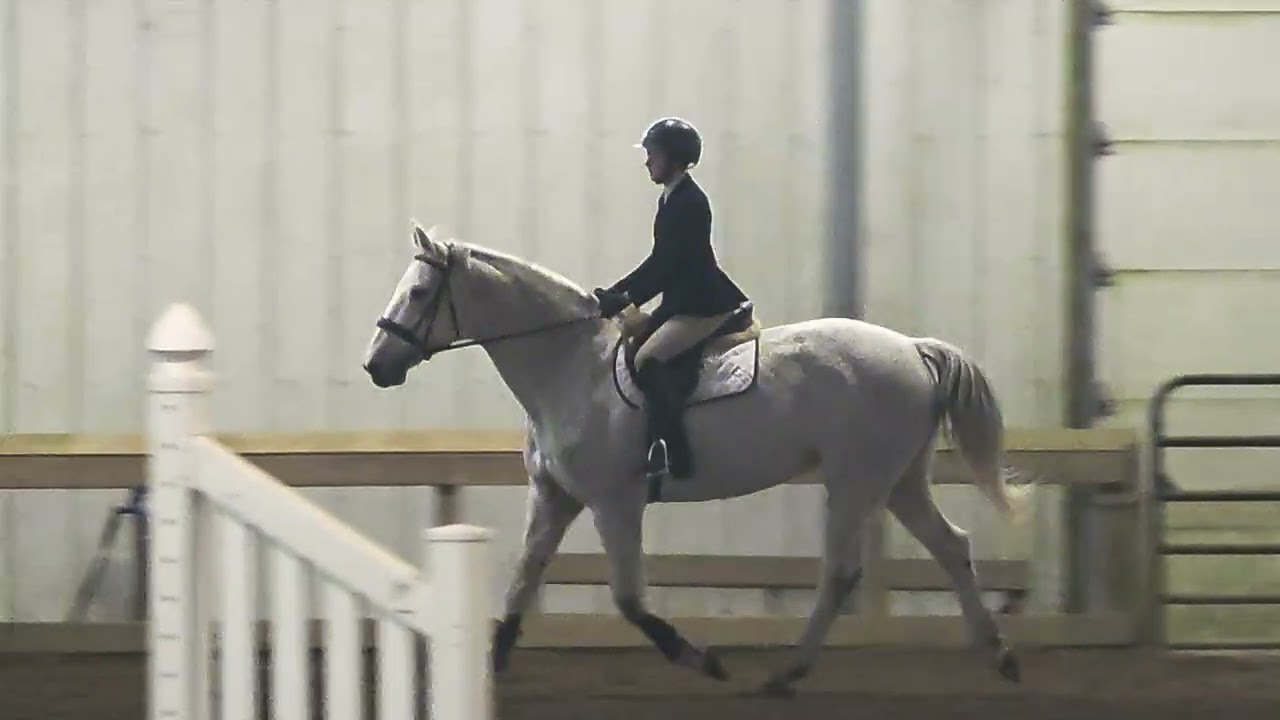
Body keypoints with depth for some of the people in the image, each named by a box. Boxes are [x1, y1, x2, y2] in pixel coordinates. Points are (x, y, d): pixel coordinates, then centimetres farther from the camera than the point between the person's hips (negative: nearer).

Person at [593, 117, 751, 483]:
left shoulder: (689, 202, -17)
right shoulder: (671, 199, 14)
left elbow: (672, 263, -23)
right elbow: (660, 261, 18)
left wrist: (627, 298, -24)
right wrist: (616, 292, 10)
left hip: (704, 305, -11)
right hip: (681, 302, 11)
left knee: (648, 358, -26)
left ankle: (671, 453, -35)